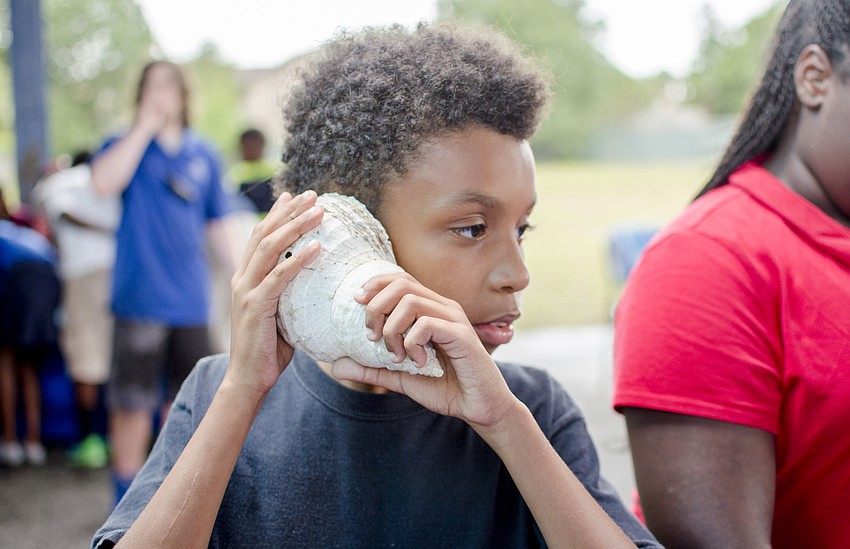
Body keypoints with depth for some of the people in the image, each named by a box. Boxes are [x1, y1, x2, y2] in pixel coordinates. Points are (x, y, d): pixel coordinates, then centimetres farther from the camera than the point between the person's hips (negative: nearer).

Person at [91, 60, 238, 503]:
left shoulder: (203, 155, 12)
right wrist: (144, 127, -14)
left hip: (191, 298, 4)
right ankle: (127, 496, 10)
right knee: (132, 403, -2)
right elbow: (103, 181, -19)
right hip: (141, 296, -3)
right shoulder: (126, 146, 3)